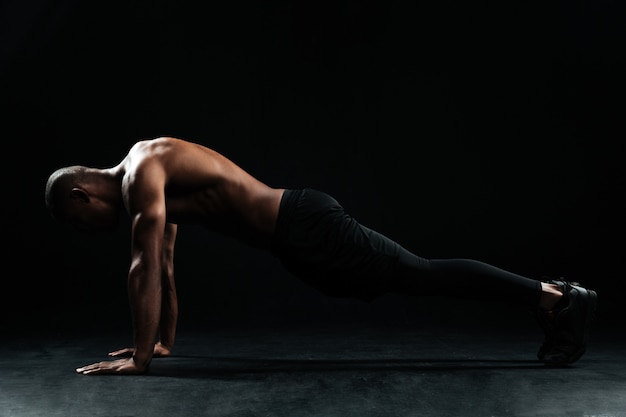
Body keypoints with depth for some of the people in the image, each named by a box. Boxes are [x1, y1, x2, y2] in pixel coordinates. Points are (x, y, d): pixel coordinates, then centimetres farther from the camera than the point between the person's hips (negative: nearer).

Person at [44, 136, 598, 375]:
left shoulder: (141, 173, -10)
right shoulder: (151, 175, 20)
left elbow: (146, 269, -17)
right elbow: (165, 267, 27)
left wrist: (140, 356, -12)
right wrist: (166, 340, 30)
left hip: (303, 232, -9)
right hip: (300, 231, 9)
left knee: (423, 277, -6)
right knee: (420, 279, 12)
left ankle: (558, 297, 2)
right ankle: (546, 291, 22)